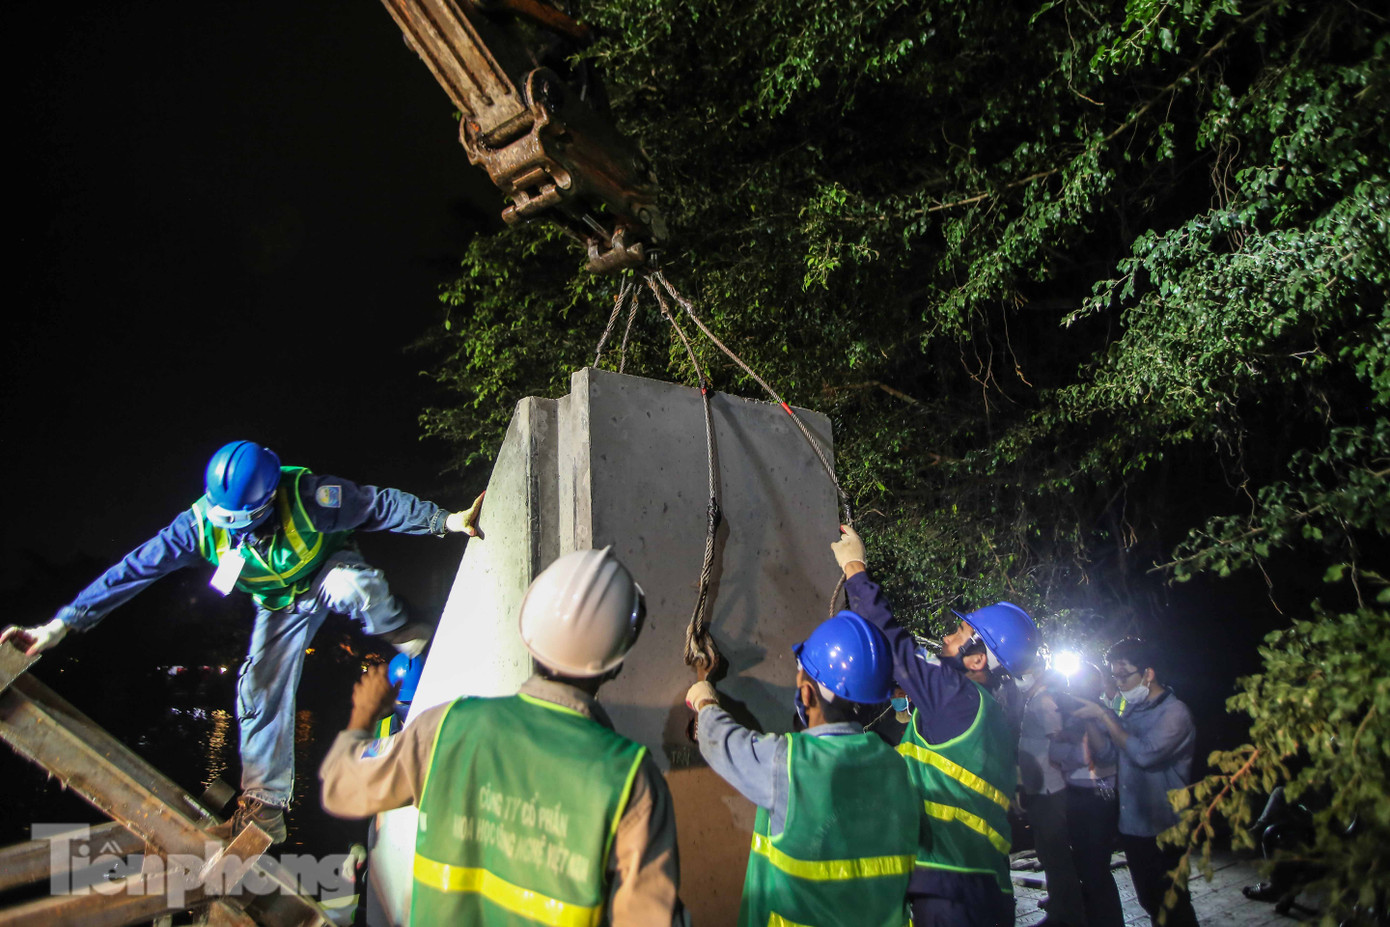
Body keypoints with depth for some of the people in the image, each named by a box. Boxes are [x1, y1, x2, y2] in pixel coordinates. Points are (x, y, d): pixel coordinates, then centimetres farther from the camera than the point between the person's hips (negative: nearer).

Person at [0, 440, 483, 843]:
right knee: (262, 691, -3)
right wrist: (61, 624, -24)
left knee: (352, 586, -42)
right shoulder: (201, 524, -27)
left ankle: (403, 634, -10)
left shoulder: (305, 496, -36)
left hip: (327, 569, -3)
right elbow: (134, 568, -23)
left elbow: (375, 504, -27)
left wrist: (445, 520, -26)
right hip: (280, 604, 4)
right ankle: (263, 808, 10)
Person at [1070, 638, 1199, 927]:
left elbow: (1144, 753, -28)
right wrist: (1089, 720, 1)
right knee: (1150, 902, 18)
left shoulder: (1174, 713, -15)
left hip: (1162, 831, -7)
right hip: (1132, 827, 7)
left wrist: (1103, 716, -21)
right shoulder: (1132, 710, 9)